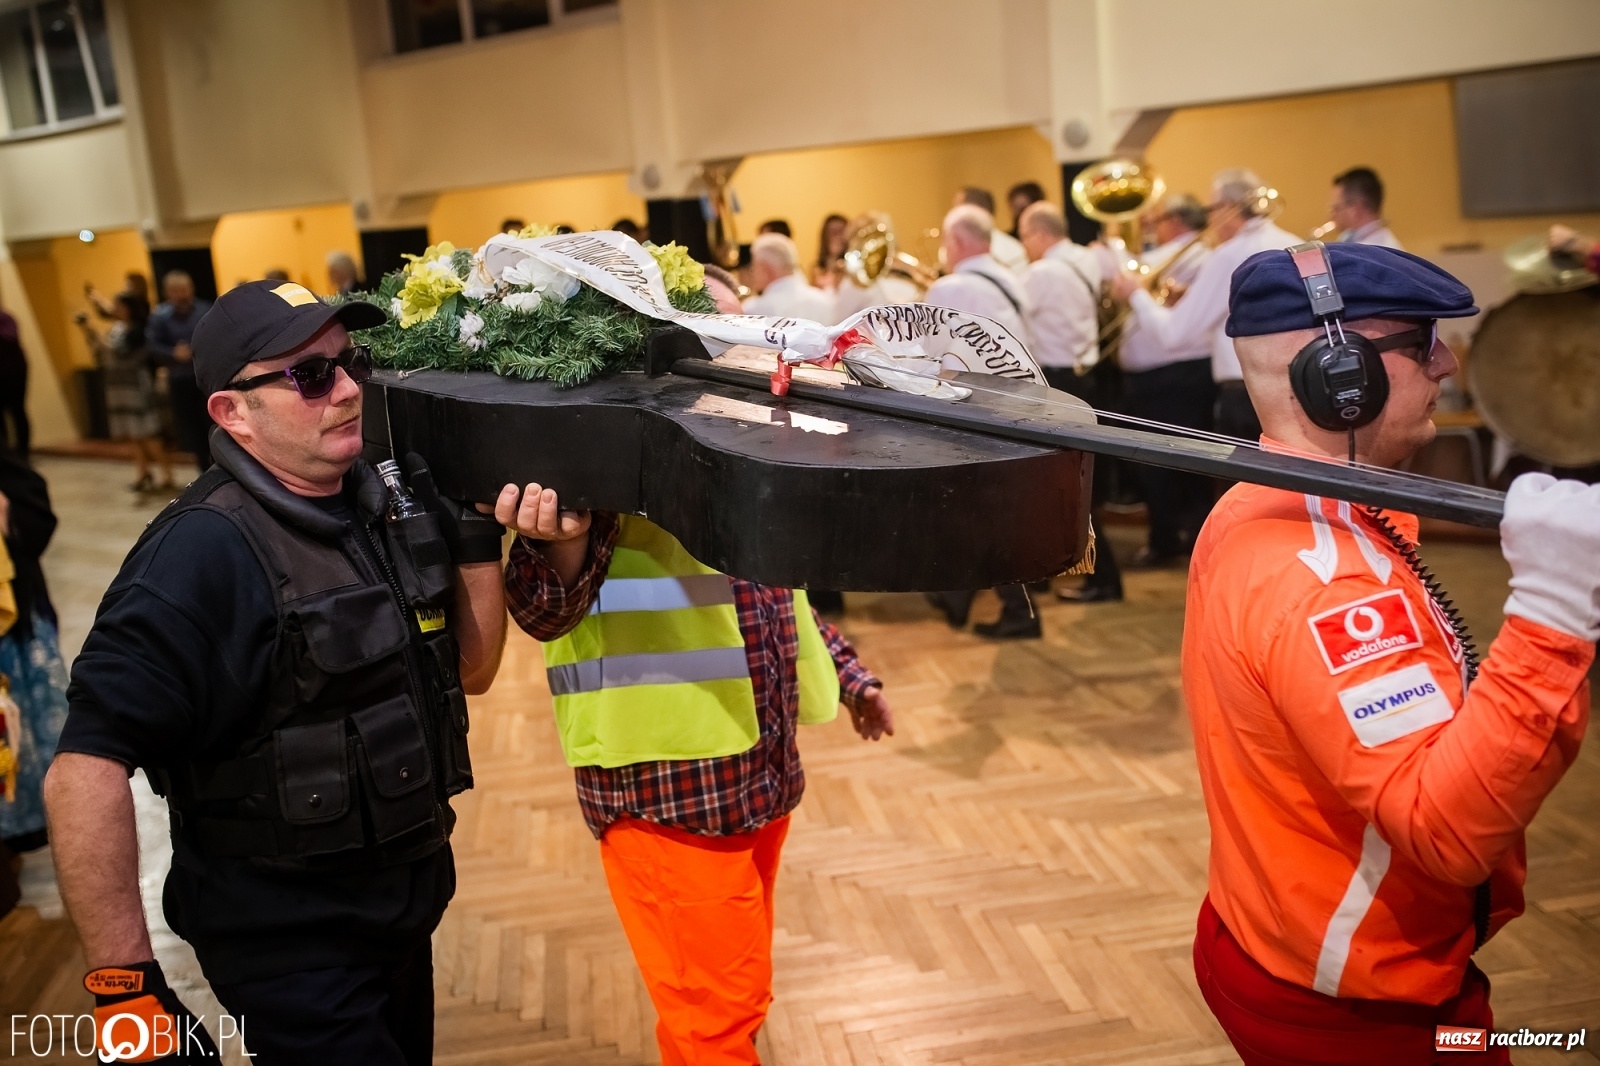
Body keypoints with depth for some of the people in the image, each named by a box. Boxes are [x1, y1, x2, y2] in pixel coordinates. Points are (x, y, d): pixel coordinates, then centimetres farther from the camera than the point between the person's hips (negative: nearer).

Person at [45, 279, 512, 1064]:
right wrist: (124, 987, -23)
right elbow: (83, 773, -25)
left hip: (402, 910, 7)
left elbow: (470, 670, 7)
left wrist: (476, 533, -6)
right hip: (290, 942, -7)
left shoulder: (387, 505, 0)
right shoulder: (203, 552, -22)